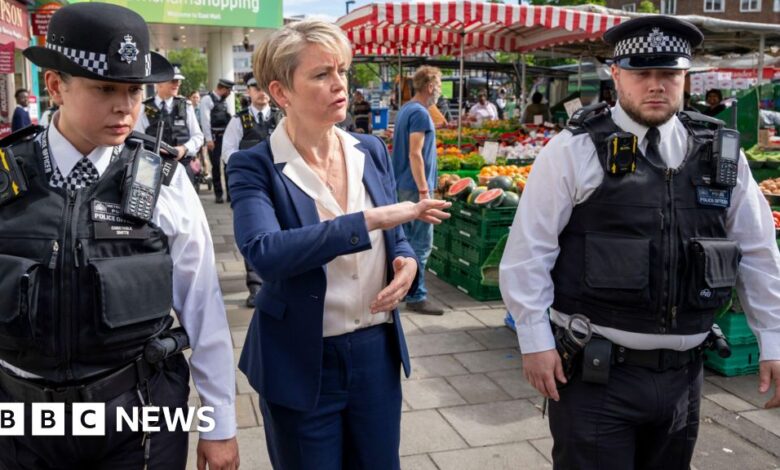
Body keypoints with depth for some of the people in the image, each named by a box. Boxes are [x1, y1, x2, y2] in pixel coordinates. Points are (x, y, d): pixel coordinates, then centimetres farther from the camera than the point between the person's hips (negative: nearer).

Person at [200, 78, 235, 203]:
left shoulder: (224, 101, 14)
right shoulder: (207, 99, -8)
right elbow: (205, 120, -13)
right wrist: (209, 139, -17)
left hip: (226, 135, 6)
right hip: (214, 136, -6)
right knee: (216, 165, 1)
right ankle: (218, 194, 10)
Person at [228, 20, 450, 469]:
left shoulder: (372, 151, 2)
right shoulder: (255, 166, -13)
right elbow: (265, 252, -30)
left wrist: (407, 261, -12)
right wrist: (370, 219, -32)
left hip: (377, 351, 4)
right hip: (301, 361, -4)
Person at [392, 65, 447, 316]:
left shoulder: (405, 109, 14)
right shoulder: (420, 113, -16)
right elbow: (415, 154, -21)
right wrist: (424, 190, -21)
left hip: (402, 185, 10)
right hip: (415, 186, -10)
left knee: (407, 239, 17)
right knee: (421, 244, -5)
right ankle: (416, 296, 0)